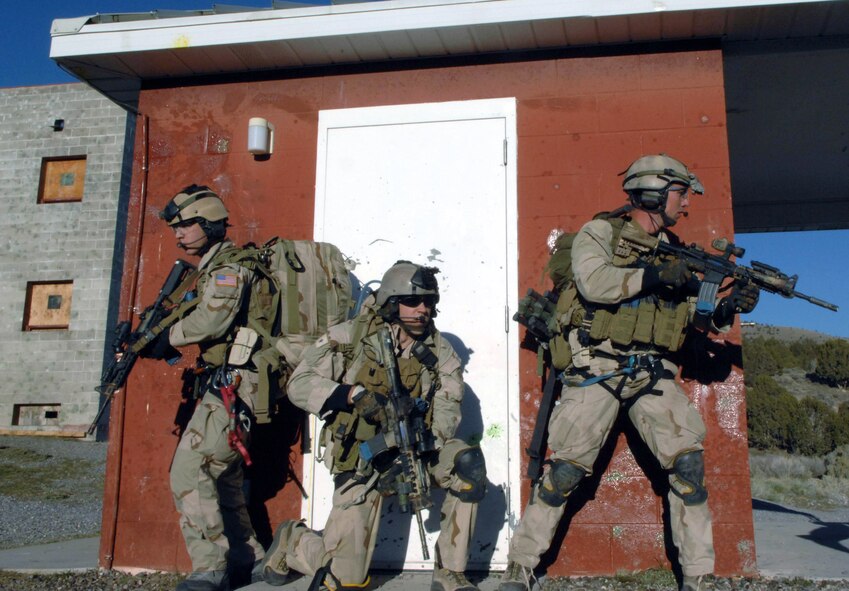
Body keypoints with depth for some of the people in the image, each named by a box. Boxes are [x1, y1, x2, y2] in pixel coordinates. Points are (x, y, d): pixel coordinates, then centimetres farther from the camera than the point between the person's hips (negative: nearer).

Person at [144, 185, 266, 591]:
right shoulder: (210, 270, 21)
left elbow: (210, 321, -26)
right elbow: (193, 321, 16)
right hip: (225, 386, 11)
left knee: (189, 472, -12)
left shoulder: (228, 268, -11)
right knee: (220, 474, 16)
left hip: (232, 385, -11)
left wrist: (164, 336, -12)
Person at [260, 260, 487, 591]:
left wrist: (422, 441, -30)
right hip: (362, 459, -3)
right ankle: (290, 541, 30)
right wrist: (354, 394, -28)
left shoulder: (439, 352, -2)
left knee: (469, 463, -27)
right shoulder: (351, 337, -10)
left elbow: (447, 409, -10)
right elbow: (299, 383, -14)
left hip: (414, 448, 3)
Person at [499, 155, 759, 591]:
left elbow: (693, 318, 17)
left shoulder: (675, 251, 17)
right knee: (565, 470, -5)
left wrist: (725, 311, -2)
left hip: (654, 374, 5)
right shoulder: (599, 233, 1)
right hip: (597, 370, -5)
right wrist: (654, 275, -17)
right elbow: (595, 282, -19)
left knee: (688, 462, -7)